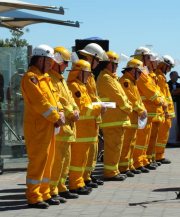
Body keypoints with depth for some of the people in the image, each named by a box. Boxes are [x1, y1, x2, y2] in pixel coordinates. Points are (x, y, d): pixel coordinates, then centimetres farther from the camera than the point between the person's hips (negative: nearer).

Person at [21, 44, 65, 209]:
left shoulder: (44, 77, 18)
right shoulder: (30, 77, -13)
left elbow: (53, 97, 16)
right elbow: (39, 102, -19)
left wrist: (60, 113, -1)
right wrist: (56, 117, -16)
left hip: (49, 126, 10)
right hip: (37, 127, -10)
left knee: (48, 160, 12)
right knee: (38, 160, -8)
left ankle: (44, 194, 19)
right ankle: (33, 197, -4)